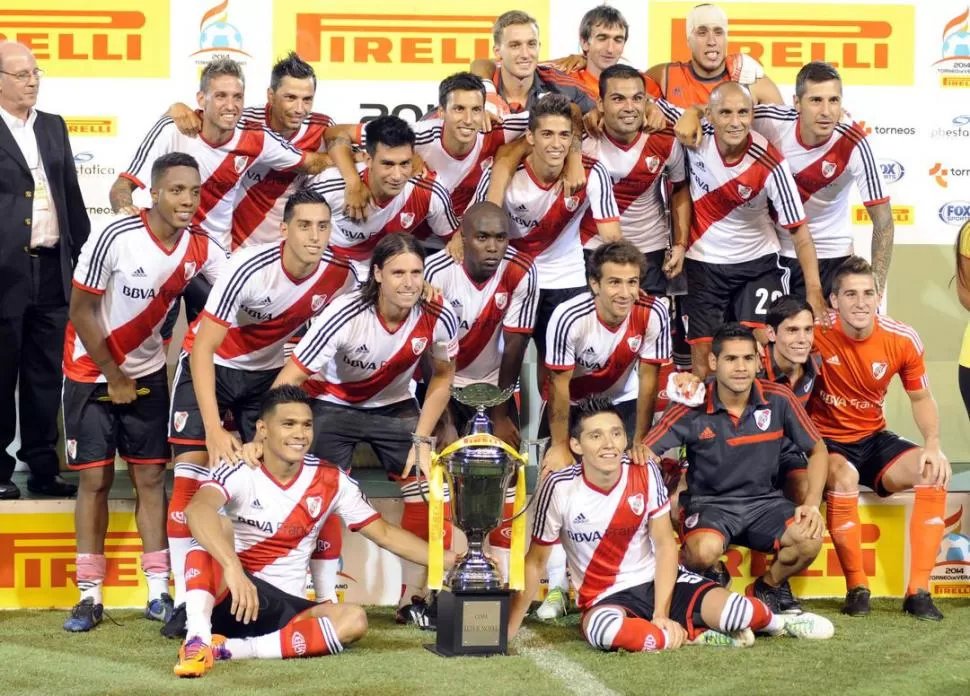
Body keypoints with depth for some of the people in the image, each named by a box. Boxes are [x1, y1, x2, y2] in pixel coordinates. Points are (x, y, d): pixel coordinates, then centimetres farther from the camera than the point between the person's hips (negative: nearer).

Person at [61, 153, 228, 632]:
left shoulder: (202, 248, -11)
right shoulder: (114, 238, -25)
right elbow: (81, 312, -17)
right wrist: (114, 378, -10)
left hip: (147, 373, 4)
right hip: (91, 372, -4)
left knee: (150, 477, 2)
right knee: (95, 479, -2)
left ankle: (158, 593, 5)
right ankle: (89, 596, 5)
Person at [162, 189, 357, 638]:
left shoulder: (340, 277, -19)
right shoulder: (250, 268, -31)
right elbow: (203, 347, -29)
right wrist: (214, 429, -35)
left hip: (270, 371, 3)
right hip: (211, 364, -3)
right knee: (191, 473, -15)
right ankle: (184, 602, -11)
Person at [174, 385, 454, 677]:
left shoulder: (331, 482, 0)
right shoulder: (239, 470, -13)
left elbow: (385, 534, 8)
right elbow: (197, 509, -35)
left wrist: (445, 559, -2)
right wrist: (232, 566, -51)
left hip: (285, 607, 4)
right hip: (224, 599, -4)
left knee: (354, 619, -25)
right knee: (215, 524, -30)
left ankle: (228, 649, -31)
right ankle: (198, 638, -44)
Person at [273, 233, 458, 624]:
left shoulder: (438, 318, -23)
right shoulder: (345, 315, -33)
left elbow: (442, 377, -3)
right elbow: (290, 378, -32)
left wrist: (422, 439, -10)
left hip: (395, 406, 3)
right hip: (333, 405, -3)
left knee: (426, 492, -8)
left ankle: (414, 599, 6)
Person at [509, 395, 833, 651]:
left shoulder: (646, 475, -9)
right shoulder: (559, 488, -16)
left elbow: (665, 545, -5)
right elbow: (535, 562, -7)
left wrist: (661, 614, -15)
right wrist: (509, 628, -11)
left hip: (660, 582, 2)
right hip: (606, 597, -2)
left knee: (737, 613, -25)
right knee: (602, 629, -41)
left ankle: (776, 622, 13)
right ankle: (695, 636, -18)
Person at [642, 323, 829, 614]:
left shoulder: (778, 399, -6)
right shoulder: (692, 409, -12)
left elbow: (817, 449, 6)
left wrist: (812, 503, -7)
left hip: (764, 500, 3)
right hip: (709, 502, -3)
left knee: (810, 539, -27)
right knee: (704, 550, -36)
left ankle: (768, 587, 6)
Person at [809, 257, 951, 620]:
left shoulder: (903, 340, -10)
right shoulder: (817, 332, -19)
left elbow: (921, 398, 5)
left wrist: (933, 444, -12)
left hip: (873, 440, 4)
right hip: (826, 441, -4)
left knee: (934, 472, -22)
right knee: (843, 476, -37)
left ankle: (918, 591, -17)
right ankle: (857, 588, -21)